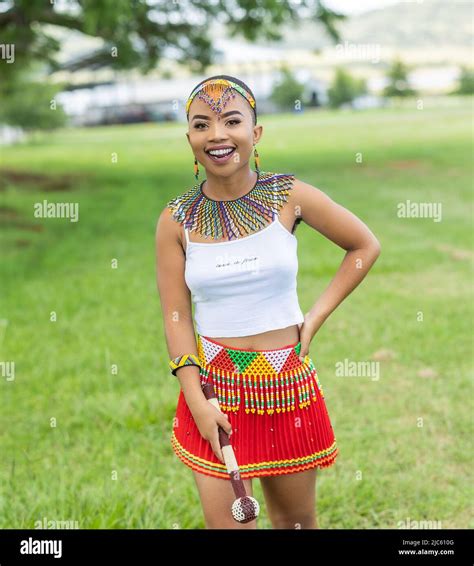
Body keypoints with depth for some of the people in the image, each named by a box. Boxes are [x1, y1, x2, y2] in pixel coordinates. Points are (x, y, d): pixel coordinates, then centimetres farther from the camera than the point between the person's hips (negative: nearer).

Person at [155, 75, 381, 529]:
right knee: (225, 521, 1)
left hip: (288, 387, 1)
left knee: (296, 519, 15)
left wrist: (317, 317, 0)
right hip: (213, 390, 0)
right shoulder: (176, 220, -5)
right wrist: (196, 402, -11)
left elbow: (365, 246, 5)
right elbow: (176, 316, -3)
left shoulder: (289, 197, -6)